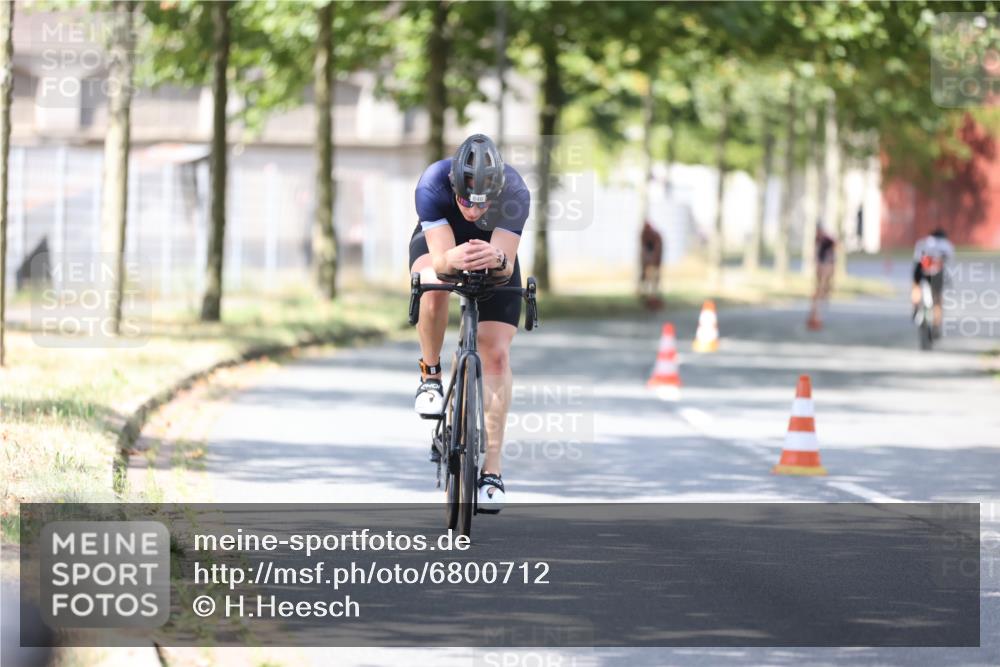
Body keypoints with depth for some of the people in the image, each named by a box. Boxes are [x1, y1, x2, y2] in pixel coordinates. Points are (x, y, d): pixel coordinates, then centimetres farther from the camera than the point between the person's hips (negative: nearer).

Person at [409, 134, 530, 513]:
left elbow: (508, 266, -41)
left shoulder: (514, 193, -37)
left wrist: (496, 260, -64)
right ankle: (431, 377, -9)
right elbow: (439, 257, -42)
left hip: (495, 253, 1)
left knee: (497, 354, -11)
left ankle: (491, 471, -5)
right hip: (438, 241, -1)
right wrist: (452, 259, -64)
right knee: (434, 291, -36)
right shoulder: (433, 184, -38)